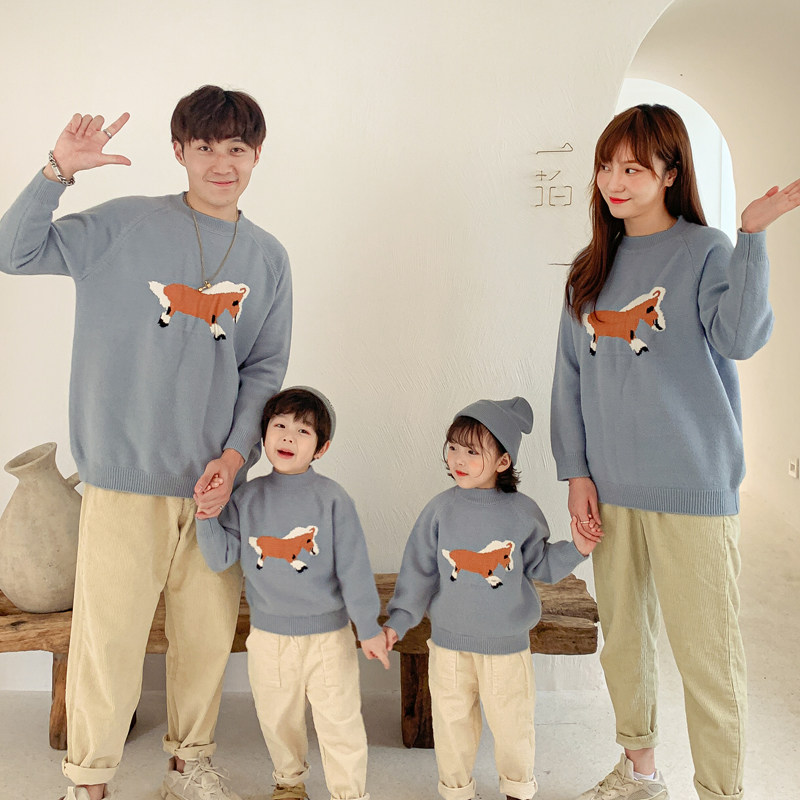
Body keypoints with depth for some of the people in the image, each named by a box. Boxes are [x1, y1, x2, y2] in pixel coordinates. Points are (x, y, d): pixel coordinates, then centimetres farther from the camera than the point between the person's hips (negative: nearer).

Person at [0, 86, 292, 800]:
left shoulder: (268, 259, 9)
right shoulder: (126, 225, 0)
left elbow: (265, 370, 8)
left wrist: (235, 455, -4)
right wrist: (59, 171, -14)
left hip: (217, 480, 3)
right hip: (126, 477, -3)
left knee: (208, 633, 12)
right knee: (109, 636, 2)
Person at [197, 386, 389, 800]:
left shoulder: (332, 499, -10)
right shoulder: (247, 497, -2)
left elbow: (354, 567, -8)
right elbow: (221, 558, -4)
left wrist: (369, 627, -6)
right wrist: (206, 516, -18)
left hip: (327, 633, -3)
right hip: (267, 633, 3)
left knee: (339, 723, 5)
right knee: (277, 719, 21)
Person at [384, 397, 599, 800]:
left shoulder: (522, 512, -6)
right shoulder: (441, 509, -5)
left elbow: (539, 565, 6)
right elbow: (419, 570, 0)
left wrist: (574, 549, -9)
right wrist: (398, 620, -2)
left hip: (507, 644, 0)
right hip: (449, 642, 1)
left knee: (512, 721, 12)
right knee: (452, 719, 13)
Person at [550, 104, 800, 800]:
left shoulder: (706, 252, -3)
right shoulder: (592, 266, 11)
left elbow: (740, 337, -21)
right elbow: (571, 373, 9)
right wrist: (576, 470, 3)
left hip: (692, 487, -5)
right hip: (610, 486, 5)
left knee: (706, 654, 2)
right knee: (622, 637, 17)